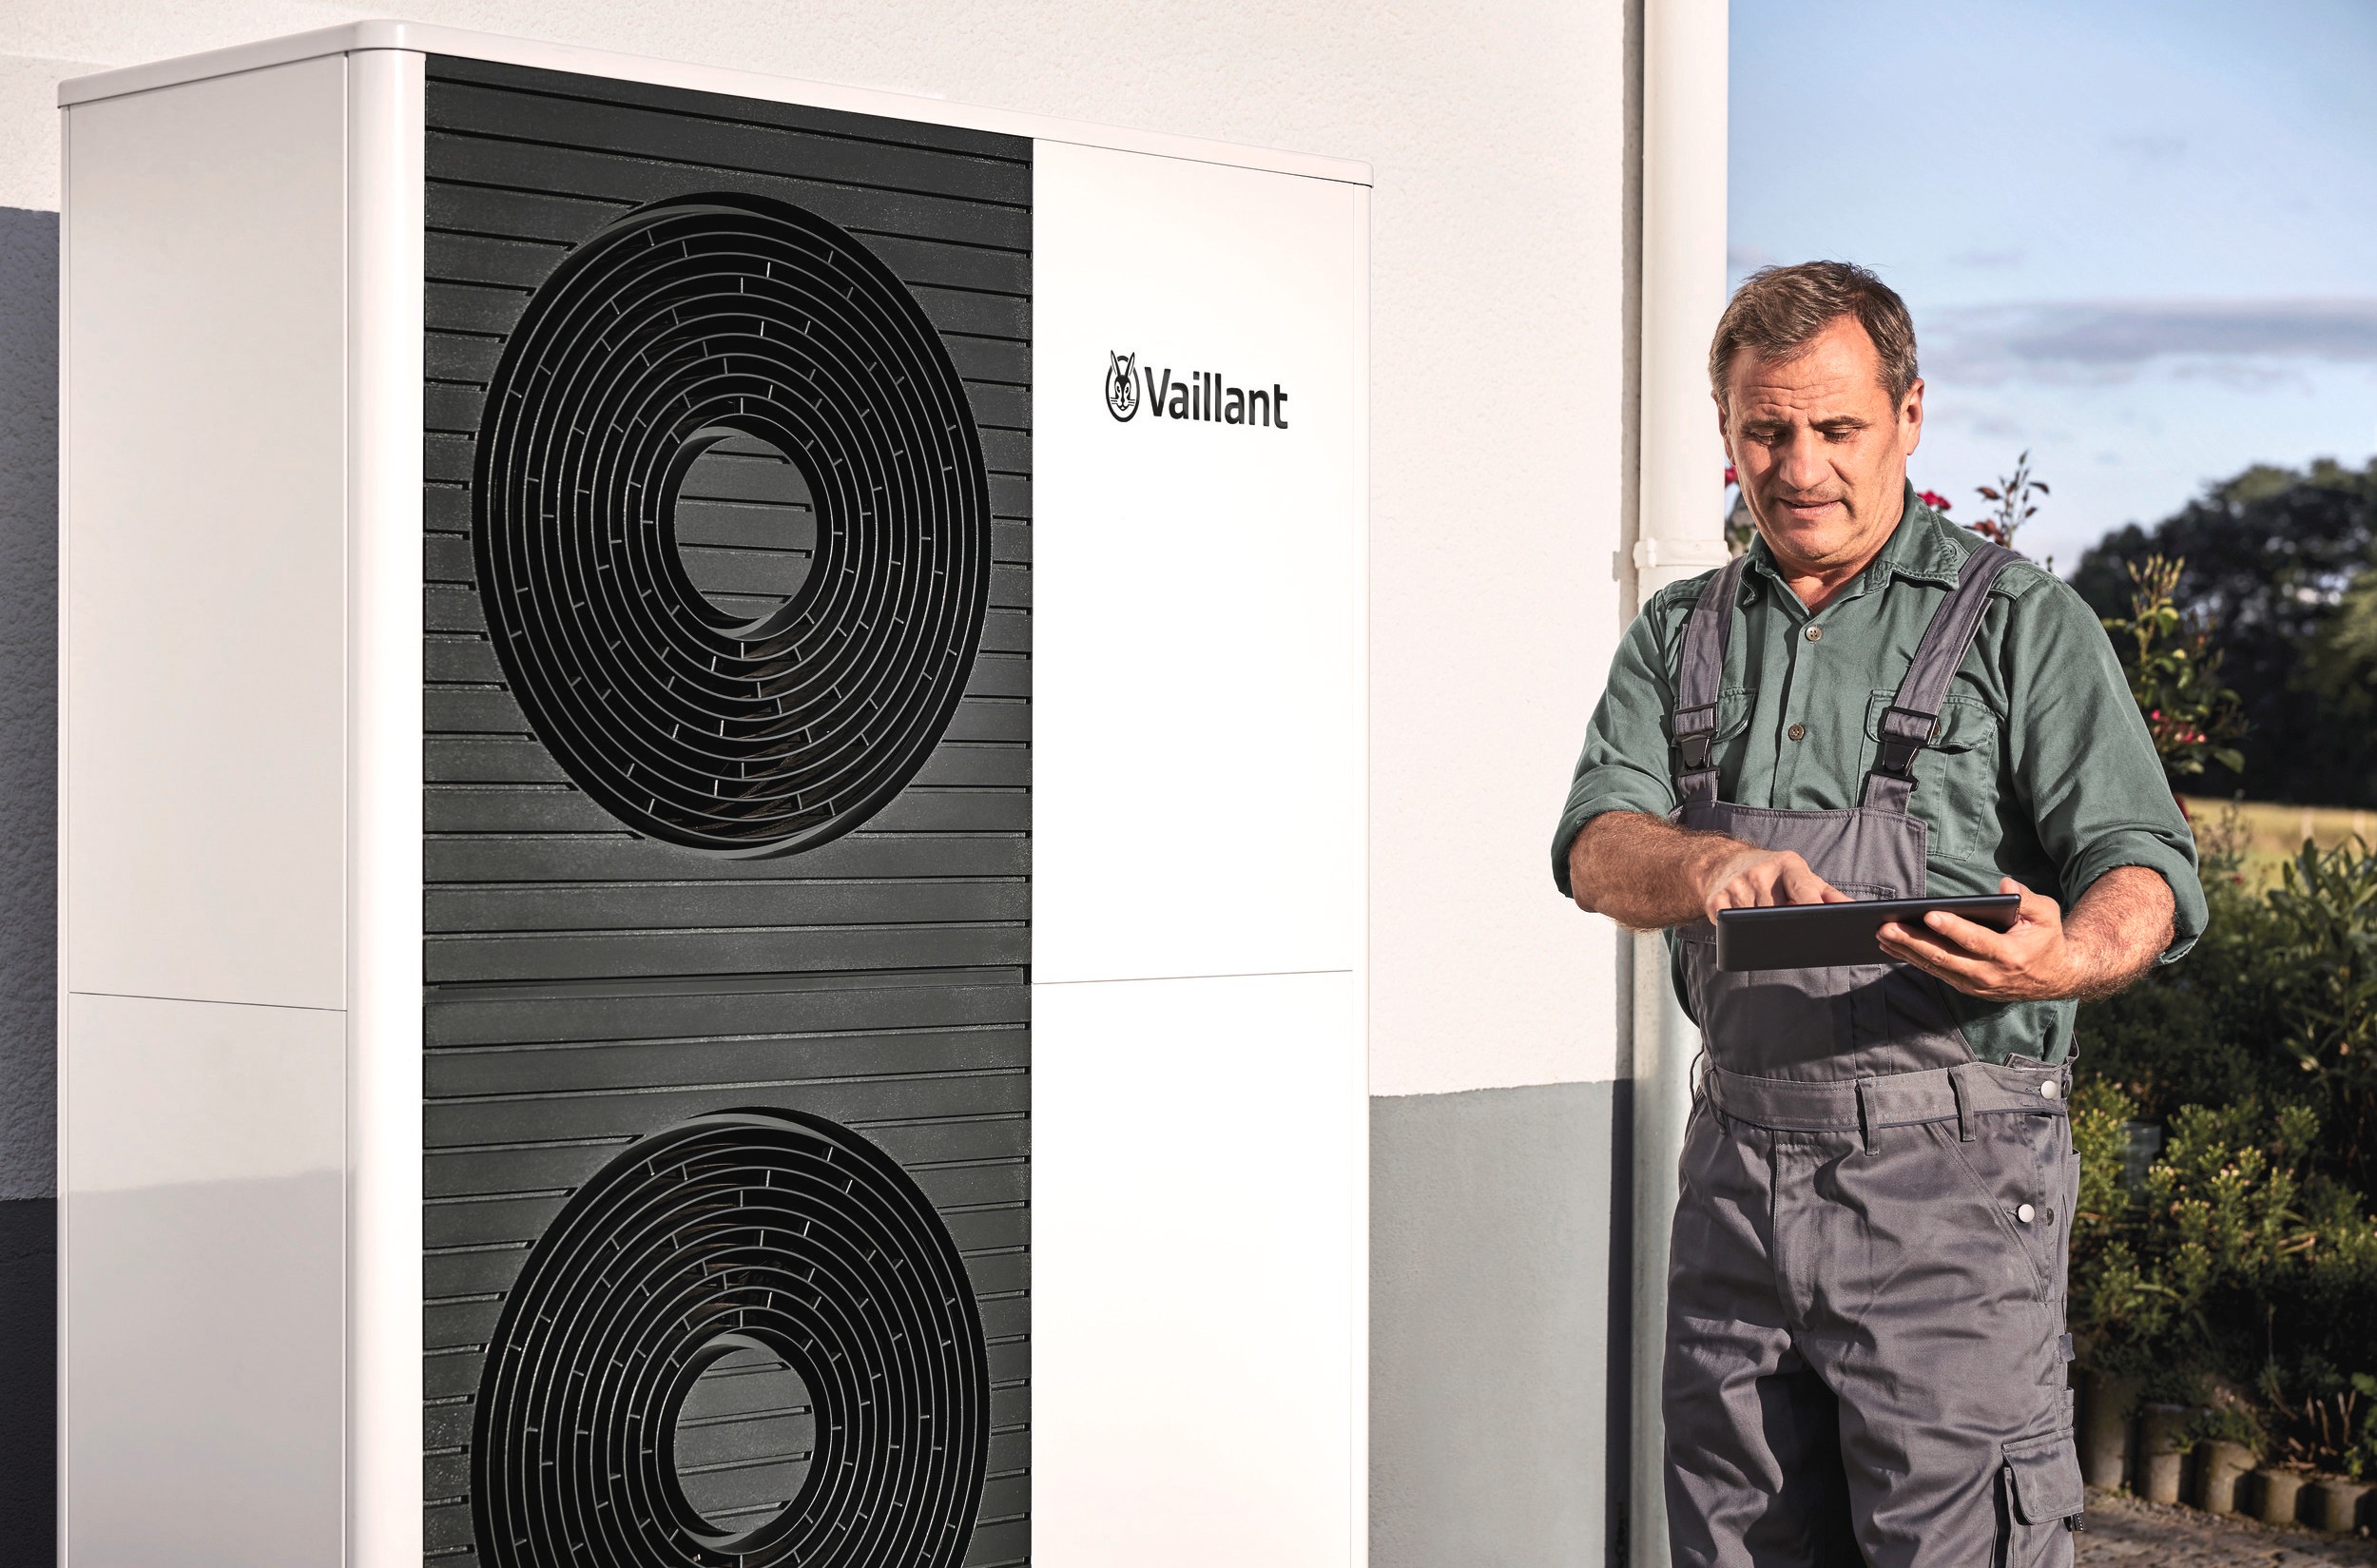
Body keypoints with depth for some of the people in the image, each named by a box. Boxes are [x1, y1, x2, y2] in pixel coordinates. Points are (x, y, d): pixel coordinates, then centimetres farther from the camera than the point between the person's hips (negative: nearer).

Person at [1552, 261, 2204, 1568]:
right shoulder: (1679, 635, 15)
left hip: (1951, 1175, -4)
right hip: (1737, 1158, 5)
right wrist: (1709, 864, -23)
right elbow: (1597, 850, 0)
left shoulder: (2021, 623, 1)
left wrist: (2062, 960, -31)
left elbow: (2145, 869, -7)